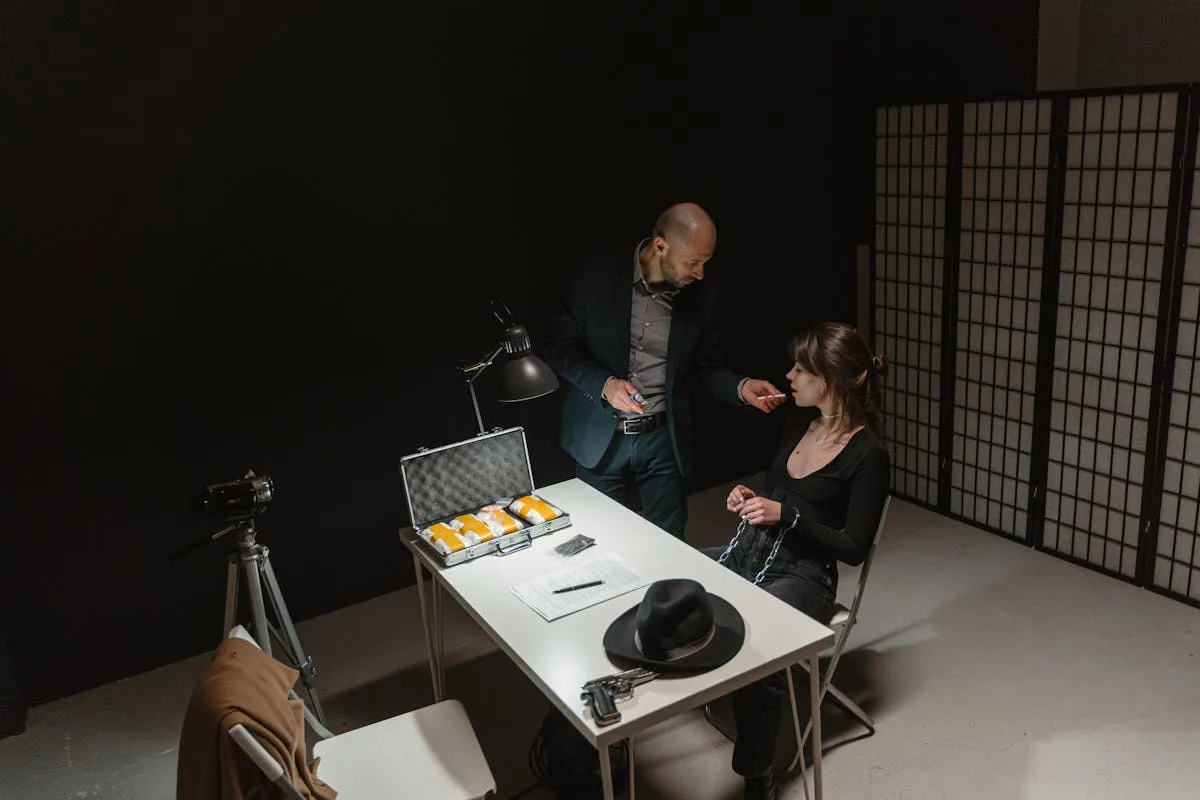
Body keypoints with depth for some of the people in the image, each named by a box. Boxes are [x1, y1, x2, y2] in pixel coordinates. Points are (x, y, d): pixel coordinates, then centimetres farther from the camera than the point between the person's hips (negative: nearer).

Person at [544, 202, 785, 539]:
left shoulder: (701, 293, -5)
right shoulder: (599, 275, -13)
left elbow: (706, 367, 5)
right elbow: (559, 347, -7)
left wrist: (741, 387, -15)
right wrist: (605, 384, -23)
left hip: (663, 438, 2)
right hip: (600, 436, -2)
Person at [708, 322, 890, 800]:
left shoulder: (868, 454, -12)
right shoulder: (803, 425, 9)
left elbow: (854, 548, -12)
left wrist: (786, 517, -19)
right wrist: (751, 498, 0)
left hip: (801, 577, -7)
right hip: (747, 554, 8)